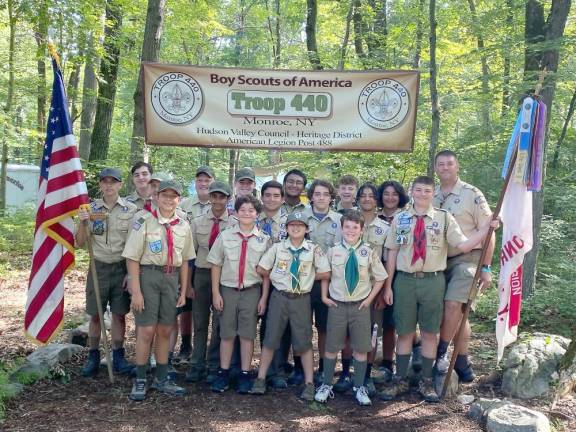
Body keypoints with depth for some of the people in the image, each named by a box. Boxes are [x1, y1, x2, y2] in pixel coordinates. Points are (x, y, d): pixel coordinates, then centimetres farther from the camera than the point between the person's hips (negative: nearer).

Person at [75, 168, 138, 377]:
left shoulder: (131, 209, -1)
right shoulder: (90, 209, 1)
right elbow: (80, 243, 2)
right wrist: (82, 222, -15)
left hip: (122, 267, -1)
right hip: (98, 267, 1)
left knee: (119, 314, 7)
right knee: (95, 314, 8)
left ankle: (118, 356, 20)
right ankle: (93, 357, 21)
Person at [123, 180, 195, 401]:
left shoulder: (183, 225, 8)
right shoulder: (145, 221, -8)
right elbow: (132, 258, -8)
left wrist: (183, 291, 12)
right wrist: (136, 291, -12)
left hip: (172, 278, 5)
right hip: (148, 275, -4)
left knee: (165, 331, 12)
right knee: (146, 331, -3)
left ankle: (161, 378, 26)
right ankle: (140, 381, 13)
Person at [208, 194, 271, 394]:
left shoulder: (264, 239, 0)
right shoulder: (225, 235, 1)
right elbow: (216, 265, 3)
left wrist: (264, 297, -1)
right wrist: (215, 293, -1)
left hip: (251, 291, 0)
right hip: (228, 290, 1)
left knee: (247, 334, 6)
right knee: (226, 333, 8)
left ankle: (245, 375, 16)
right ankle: (223, 373, 19)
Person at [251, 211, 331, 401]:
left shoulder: (313, 249, -4)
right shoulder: (277, 247, -1)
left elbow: (325, 273, -3)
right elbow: (262, 269, 3)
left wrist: (307, 277, -1)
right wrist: (277, 278, 3)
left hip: (301, 299, -1)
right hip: (279, 297, 1)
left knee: (304, 342, 5)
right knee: (270, 339, 7)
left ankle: (309, 383, 15)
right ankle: (261, 379, 18)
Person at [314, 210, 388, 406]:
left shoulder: (369, 252, -5)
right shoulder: (333, 251, -4)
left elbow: (380, 278, 5)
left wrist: (369, 298, 0)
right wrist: (325, 296, 1)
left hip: (360, 306, 0)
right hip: (337, 305, 0)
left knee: (361, 349, 7)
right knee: (331, 347, 8)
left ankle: (359, 388, 22)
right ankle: (326, 386, 23)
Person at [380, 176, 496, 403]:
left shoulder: (444, 218, 1)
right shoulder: (399, 219, 3)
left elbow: (463, 245, -8)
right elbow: (392, 253, 4)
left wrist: (487, 228, -19)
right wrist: (388, 286, 2)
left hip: (433, 281, 0)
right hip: (405, 280, 1)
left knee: (430, 333, 10)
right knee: (404, 332, 10)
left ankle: (426, 382, 24)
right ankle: (399, 380, 24)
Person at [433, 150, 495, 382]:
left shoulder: (472, 194, -7)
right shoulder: (432, 197, 8)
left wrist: (486, 268, -10)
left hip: (467, 259, -5)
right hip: (440, 261, 5)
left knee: (453, 306, -19)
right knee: (457, 311, 10)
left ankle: (441, 351, 1)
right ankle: (462, 360, 20)